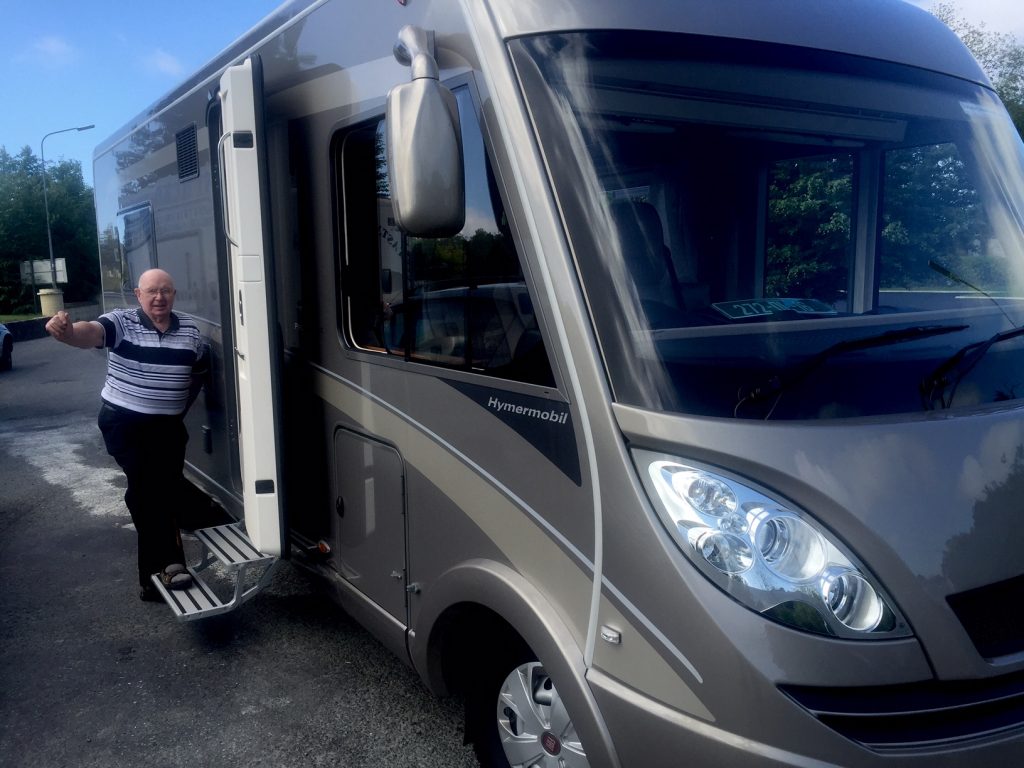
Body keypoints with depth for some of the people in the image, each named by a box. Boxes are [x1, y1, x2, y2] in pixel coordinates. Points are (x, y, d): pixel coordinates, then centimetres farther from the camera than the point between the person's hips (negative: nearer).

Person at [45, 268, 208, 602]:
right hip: (123, 422, -4)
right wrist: (68, 331, -54)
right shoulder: (121, 322, -9)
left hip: (168, 425, 4)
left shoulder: (190, 329, 3)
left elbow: (200, 371, 19)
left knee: (165, 493, 5)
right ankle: (170, 561, -16)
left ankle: (152, 576, 16)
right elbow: (91, 332, -31)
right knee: (149, 486, -22)